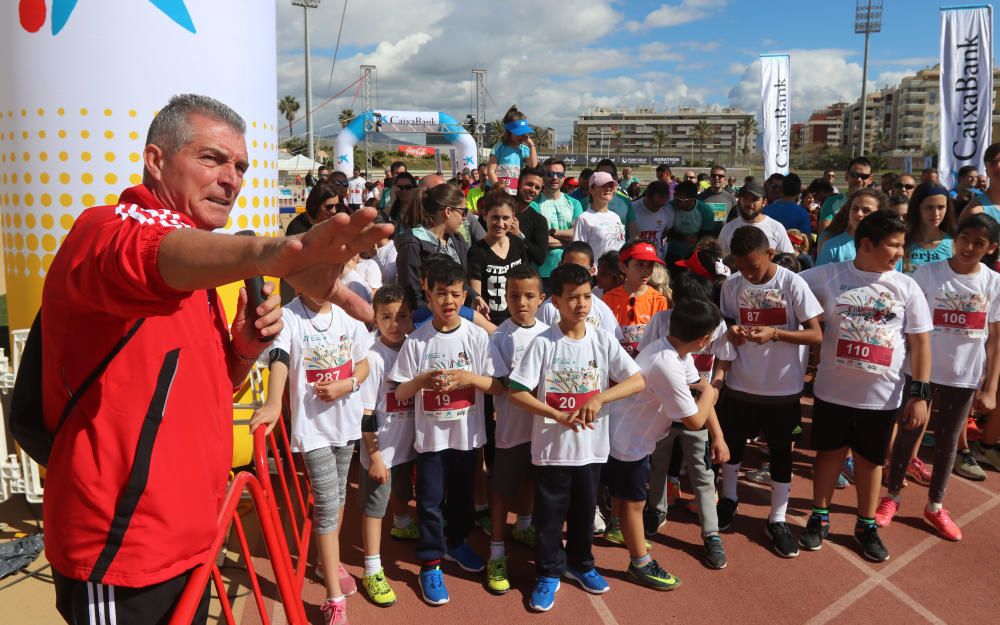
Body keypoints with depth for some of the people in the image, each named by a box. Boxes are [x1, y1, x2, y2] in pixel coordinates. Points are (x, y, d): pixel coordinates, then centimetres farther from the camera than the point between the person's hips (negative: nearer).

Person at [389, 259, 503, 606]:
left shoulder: (478, 336, -7)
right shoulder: (416, 340, -9)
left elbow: (498, 386, -6)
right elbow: (400, 393, -6)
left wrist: (469, 377, -22)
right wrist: (421, 380, -25)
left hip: (467, 434, 2)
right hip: (430, 435, -2)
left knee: (462, 495, 20)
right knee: (430, 501, 5)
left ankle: (456, 543, 44)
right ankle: (430, 564, 21)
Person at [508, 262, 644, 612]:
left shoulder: (603, 342, -4)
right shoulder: (543, 343, -10)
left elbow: (637, 381, -7)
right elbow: (517, 393, -12)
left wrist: (599, 397, -21)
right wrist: (559, 416, -20)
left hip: (591, 446, 2)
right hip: (551, 447, -2)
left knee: (584, 511, 19)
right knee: (549, 514, 10)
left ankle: (580, 563, 42)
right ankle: (549, 573, 30)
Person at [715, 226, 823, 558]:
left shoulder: (793, 285, -15)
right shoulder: (732, 285, -4)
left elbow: (817, 335, -14)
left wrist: (774, 333, -27)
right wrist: (732, 332, -14)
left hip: (783, 387, -3)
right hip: (740, 384, 3)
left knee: (781, 452, 11)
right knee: (731, 442, 17)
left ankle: (777, 521, 26)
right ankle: (729, 500, 40)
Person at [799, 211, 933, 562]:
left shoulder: (906, 287, -3)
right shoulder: (828, 276, -7)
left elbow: (920, 342, -1)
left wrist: (920, 393, -4)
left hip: (882, 395, 1)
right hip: (833, 389, -1)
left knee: (870, 459, 14)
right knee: (830, 452, 13)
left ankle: (866, 525, 32)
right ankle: (819, 518, 31)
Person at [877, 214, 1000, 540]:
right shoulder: (927, 273, -9)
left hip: (965, 378, 2)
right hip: (921, 371, -2)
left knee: (947, 442, 15)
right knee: (907, 435, 9)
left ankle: (935, 506, 31)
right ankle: (892, 497, 26)